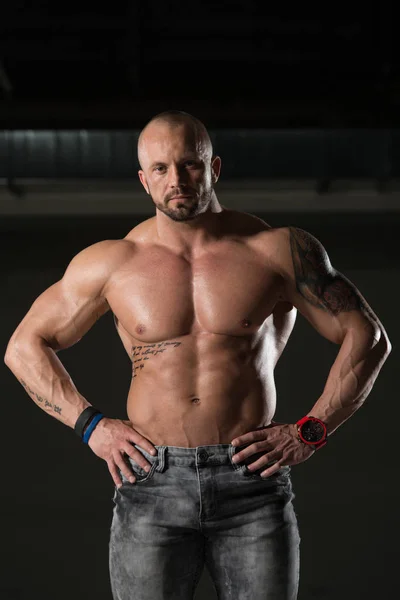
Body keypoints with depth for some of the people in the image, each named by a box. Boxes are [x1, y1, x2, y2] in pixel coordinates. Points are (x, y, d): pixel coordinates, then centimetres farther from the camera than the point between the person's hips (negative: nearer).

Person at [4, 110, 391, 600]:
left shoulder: (279, 250, 0)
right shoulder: (112, 262, 4)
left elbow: (367, 337, 5)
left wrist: (309, 432, -4)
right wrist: (90, 426, 1)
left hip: (253, 487, 0)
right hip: (152, 486, 1)